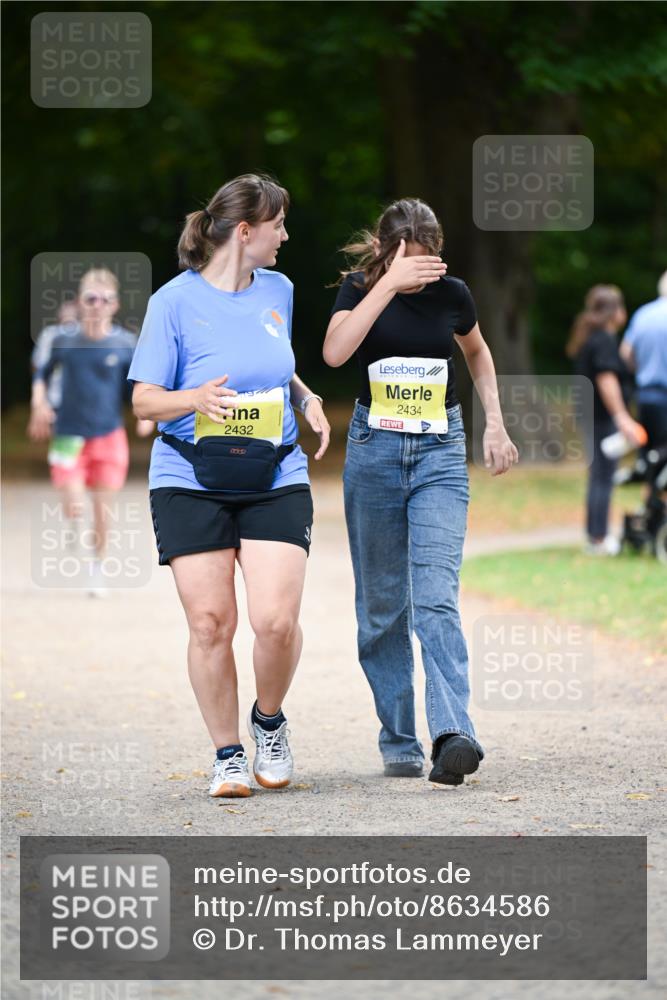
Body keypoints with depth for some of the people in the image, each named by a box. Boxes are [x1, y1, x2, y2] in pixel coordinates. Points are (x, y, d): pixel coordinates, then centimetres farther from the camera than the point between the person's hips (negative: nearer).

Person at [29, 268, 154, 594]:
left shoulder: (126, 344, -6)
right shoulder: (63, 339, -5)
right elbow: (42, 373, 11)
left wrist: (147, 414, -13)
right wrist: (39, 402, -4)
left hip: (108, 435, 0)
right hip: (69, 434, 0)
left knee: (101, 507, 5)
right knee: (74, 508, -11)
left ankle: (97, 568, 26)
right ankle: (75, 526, 27)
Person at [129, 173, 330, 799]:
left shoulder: (278, 291, 11)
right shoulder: (175, 301, -4)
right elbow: (144, 400, -3)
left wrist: (306, 398, 9)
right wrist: (196, 399, -22)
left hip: (275, 480, 3)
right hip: (191, 483, -3)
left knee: (277, 620, -12)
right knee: (209, 623, -5)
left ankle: (269, 721, 17)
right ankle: (227, 755, 12)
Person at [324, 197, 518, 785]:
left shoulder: (452, 295, 1)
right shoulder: (362, 288, -4)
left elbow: (478, 353, 22)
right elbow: (335, 351, -24)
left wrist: (495, 423, 13)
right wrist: (390, 283, -27)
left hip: (440, 452, 0)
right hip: (374, 450, 1)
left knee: (435, 596, -16)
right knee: (382, 605, 4)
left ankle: (453, 735, -27)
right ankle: (399, 743, 12)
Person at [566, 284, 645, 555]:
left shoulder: (587, 339, 16)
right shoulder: (604, 340, -15)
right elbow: (606, 379, -23)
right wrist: (622, 417, -25)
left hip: (591, 416, 10)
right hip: (604, 417, -10)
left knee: (599, 476, 15)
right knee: (603, 476, -6)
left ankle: (594, 536, 20)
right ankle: (598, 539, -4)